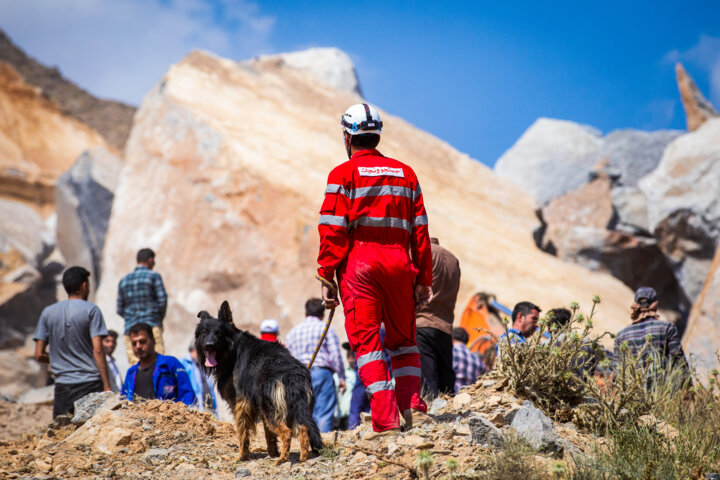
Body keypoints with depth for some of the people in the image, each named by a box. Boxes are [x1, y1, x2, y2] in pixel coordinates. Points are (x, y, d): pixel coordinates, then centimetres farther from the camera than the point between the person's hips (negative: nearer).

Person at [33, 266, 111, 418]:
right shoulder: (91, 310, -2)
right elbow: (97, 350, -10)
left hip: (62, 386, 4)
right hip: (90, 382, -4)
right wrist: (107, 386, -9)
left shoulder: (48, 313, 10)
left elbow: (39, 355, 8)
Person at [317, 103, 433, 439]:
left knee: (367, 341, -2)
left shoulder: (343, 174, -1)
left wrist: (326, 278, -4)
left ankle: (386, 420, -11)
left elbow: (333, 231, -7)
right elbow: (420, 229, 11)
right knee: (403, 338, 18)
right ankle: (413, 407, 6)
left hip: (358, 262, -4)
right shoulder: (405, 173, 13)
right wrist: (424, 279, 14)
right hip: (399, 263, 4)